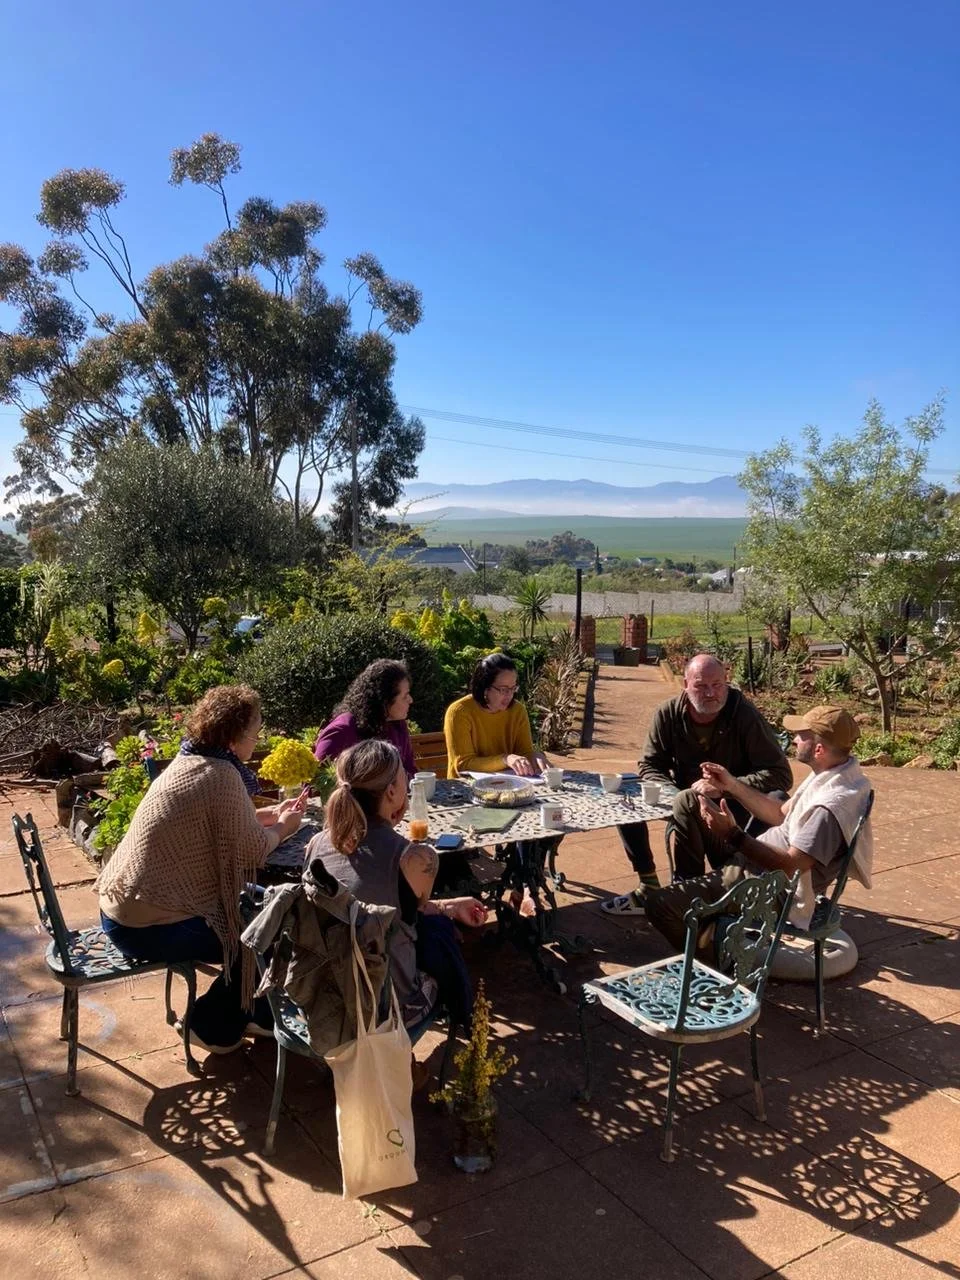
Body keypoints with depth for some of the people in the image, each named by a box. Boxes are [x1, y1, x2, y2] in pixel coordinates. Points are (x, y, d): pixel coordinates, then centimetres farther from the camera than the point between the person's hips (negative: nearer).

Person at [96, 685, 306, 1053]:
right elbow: (250, 850, -17)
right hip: (147, 926, -10)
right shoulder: (221, 775, -23)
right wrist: (281, 829, 2)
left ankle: (251, 1011, 28)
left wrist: (270, 814, 11)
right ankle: (213, 1026, 20)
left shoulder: (191, 760, 6)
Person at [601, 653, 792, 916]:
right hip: (684, 795, 5)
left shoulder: (745, 716, -18)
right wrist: (673, 793, -21)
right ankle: (648, 888, -6)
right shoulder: (668, 713, -7)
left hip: (734, 804, -5)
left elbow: (780, 775, -18)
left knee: (686, 803, -34)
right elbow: (649, 766, -1)